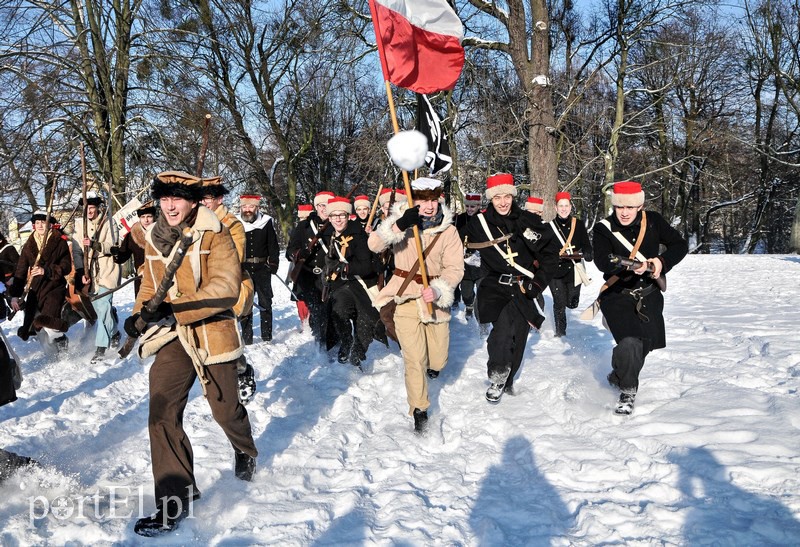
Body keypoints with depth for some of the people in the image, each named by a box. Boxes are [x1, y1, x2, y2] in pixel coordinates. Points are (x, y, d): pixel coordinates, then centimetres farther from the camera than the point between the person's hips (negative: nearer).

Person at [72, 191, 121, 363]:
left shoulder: (107, 222, -2)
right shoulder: (79, 225, 6)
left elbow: (110, 247, -9)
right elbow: (77, 252, 2)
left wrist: (94, 244, -27)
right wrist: (82, 273, -8)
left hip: (107, 270, -4)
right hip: (90, 271, 4)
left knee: (101, 305, -14)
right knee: (98, 306, 3)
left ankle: (101, 348, -12)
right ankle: (114, 333, 30)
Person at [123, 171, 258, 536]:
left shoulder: (215, 235, -12)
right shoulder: (154, 239, 6)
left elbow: (225, 288, -22)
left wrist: (175, 310, -30)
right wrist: (139, 314, -2)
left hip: (211, 332, -4)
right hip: (173, 338, 4)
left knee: (225, 410, 12)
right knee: (162, 412, -10)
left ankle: (245, 452, 48)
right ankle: (175, 497, 0)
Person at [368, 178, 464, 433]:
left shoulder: (448, 230, -3)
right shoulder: (401, 220, -5)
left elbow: (455, 268, -8)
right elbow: (374, 245, -19)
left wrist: (438, 290, -27)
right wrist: (400, 225, -34)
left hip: (436, 300, 2)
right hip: (406, 299, -2)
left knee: (438, 360, 10)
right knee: (415, 360, -7)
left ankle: (432, 365, 48)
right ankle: (419, 410, 9)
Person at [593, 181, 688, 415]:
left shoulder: (652, 221, -5)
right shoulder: (604, 228, -12)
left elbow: (680, 245, 0)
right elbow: (602, 261, -27)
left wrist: (662, 261, -19)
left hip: (649, 294, 4)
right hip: (617, 296, -4)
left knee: (646, 343, 10)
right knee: (630, 342, -22)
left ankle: (618, 376, 39)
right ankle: (627, 390, -1)